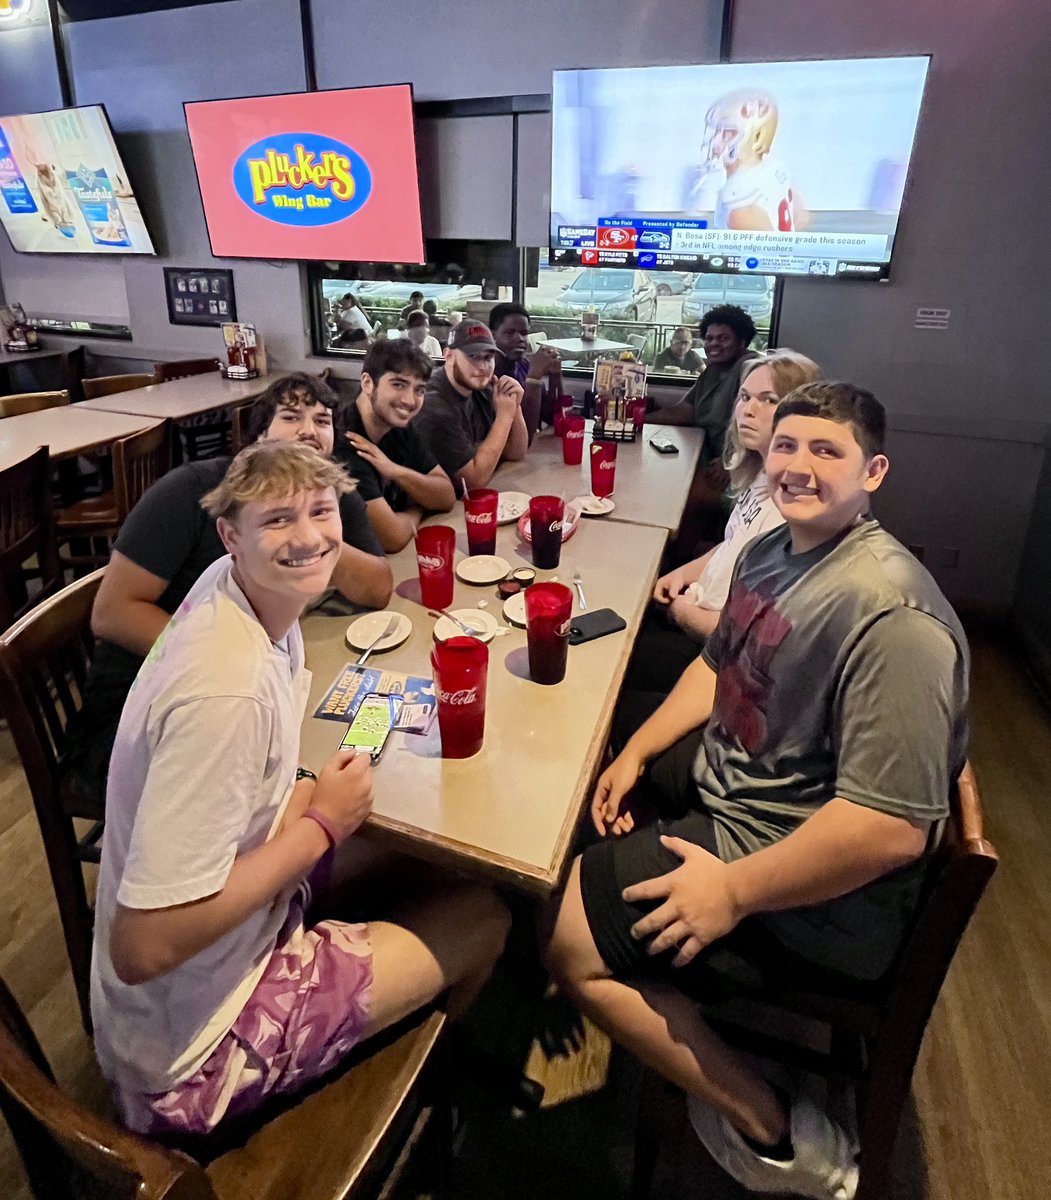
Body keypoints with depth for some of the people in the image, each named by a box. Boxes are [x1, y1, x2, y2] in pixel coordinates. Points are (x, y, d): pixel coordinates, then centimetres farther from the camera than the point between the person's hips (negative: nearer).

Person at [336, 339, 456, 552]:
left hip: (406, 553, 7)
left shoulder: (400, 426, 3)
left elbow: (447, 498, 1)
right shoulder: (342, 442, -22)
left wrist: (395, 471, -15)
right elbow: (393, 537, -28)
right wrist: (415, 512, -7)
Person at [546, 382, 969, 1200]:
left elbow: (893, 828, -31)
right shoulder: (771, 551, 1)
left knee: (571, 938, -10)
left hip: (817, 892, -9)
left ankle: (771, 1131, 6)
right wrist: (637, 753, 4)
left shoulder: (891, 613, -28)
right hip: (727, 780, 9)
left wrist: (733, 890, -23)